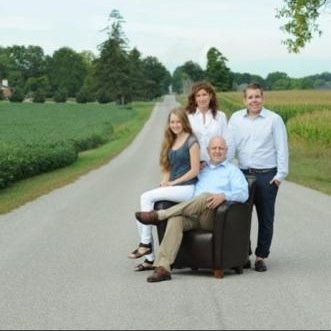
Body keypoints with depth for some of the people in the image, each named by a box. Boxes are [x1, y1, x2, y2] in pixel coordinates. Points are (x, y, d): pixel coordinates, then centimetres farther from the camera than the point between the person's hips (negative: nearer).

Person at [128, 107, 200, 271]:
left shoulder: (191, 141, -3)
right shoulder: (170, 142, 18)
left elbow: (195, 170, -9)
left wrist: (173, 183, -11)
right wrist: (163, 183, 1)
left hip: (187, 188, -7)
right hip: (172, 189, 7)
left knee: (146, 197, -24)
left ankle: (145, 244, -15)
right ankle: (149, 259, -4)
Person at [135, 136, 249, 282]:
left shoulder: (232, 170, 17)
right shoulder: (202, 170, 31)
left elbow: (243, 193, 0)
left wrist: (224, 195, -19)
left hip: (215, 217, -3)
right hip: (194, 215, 4)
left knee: (206, 196, -36)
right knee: (176, 219, -31)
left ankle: (158, 215, -27)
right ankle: (162, 267, -41)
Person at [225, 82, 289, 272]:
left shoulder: (274, 119, -1)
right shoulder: (236, 119, 7)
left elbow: (282, 149, -1)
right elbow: (229, 147, 5)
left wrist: (281, 174, -7)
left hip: (267, 175, -2)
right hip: (243, 174, 3)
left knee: (266, 218, 4)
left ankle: (261, 256, 14)